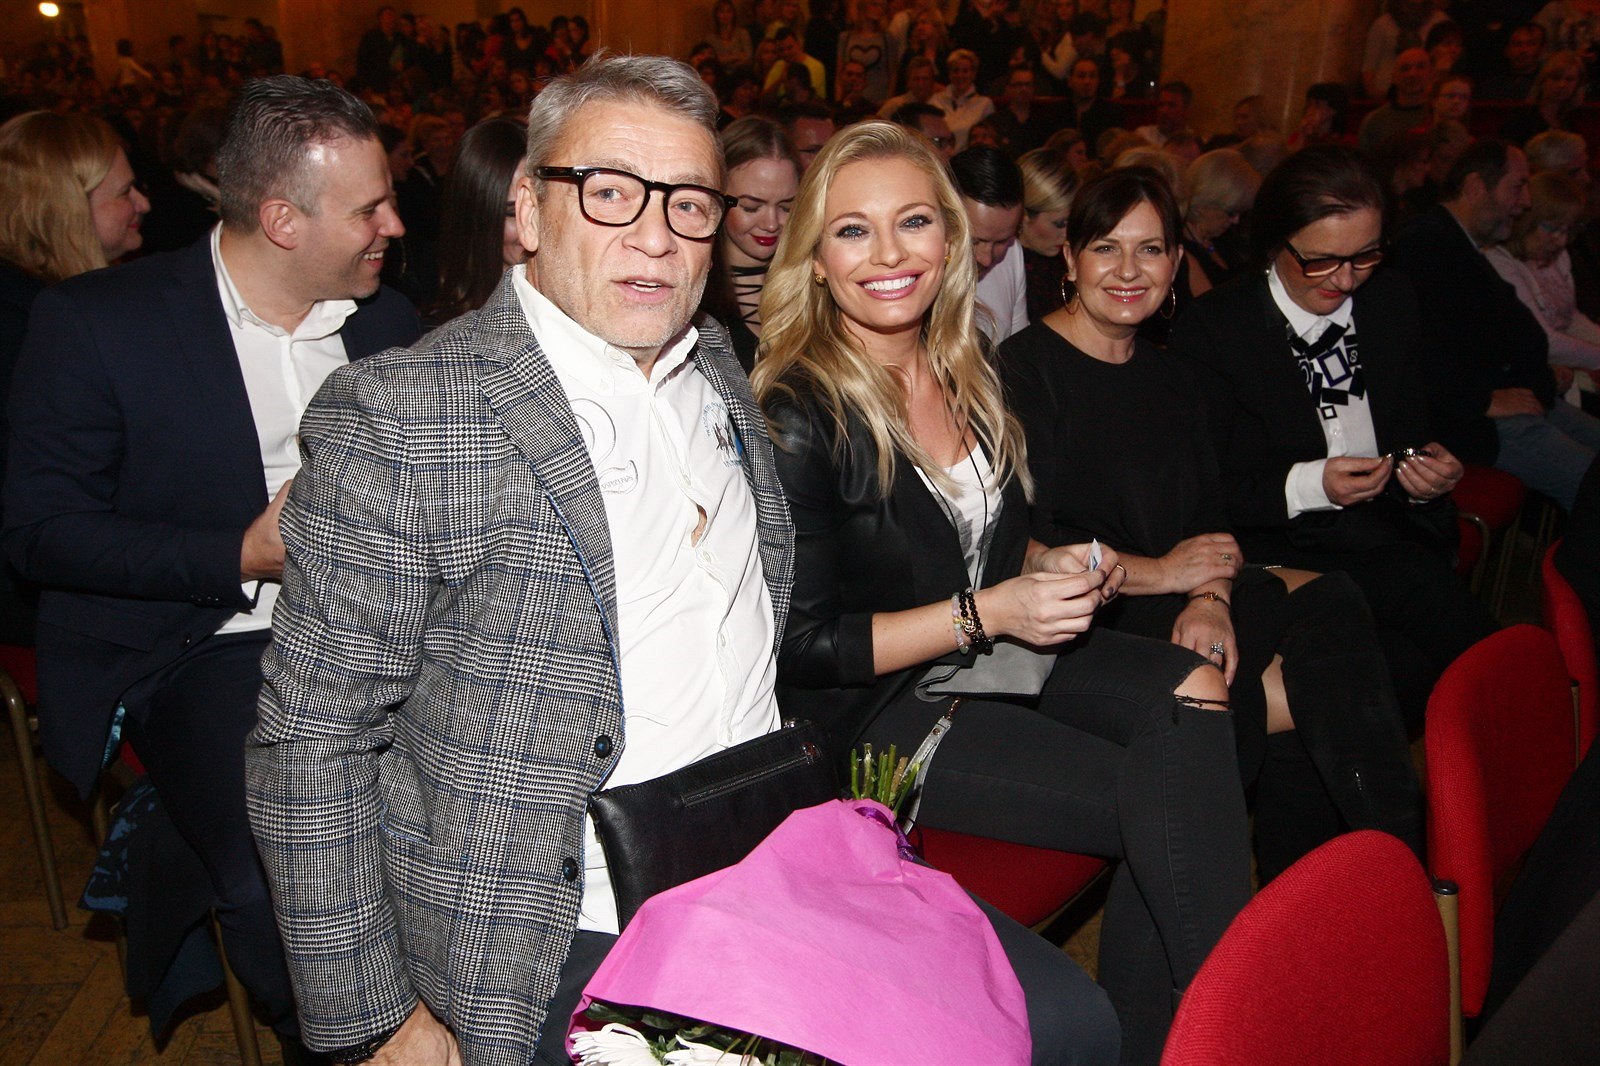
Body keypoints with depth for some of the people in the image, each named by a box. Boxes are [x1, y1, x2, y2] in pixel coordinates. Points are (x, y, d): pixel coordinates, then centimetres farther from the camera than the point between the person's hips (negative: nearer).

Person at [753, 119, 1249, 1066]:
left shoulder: (969, 372, 6)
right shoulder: (798, 415, -17)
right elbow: (799, 648, -16)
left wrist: (1052, 566, 0)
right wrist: (986, 612, -19)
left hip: (993, 647, 7)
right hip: (872, 711, -7)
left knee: (1192, 692, -17)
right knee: (1168, 800, -19)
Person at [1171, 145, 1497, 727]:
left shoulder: (1393, 302, 12)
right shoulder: (1210, 329, -7)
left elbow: (1412, 432, 20)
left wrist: (1429, 475, -3)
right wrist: (1306, 485, -20)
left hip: (1386, 545, 5)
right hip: (1273, 554, -5)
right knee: (1408, 678, -26)